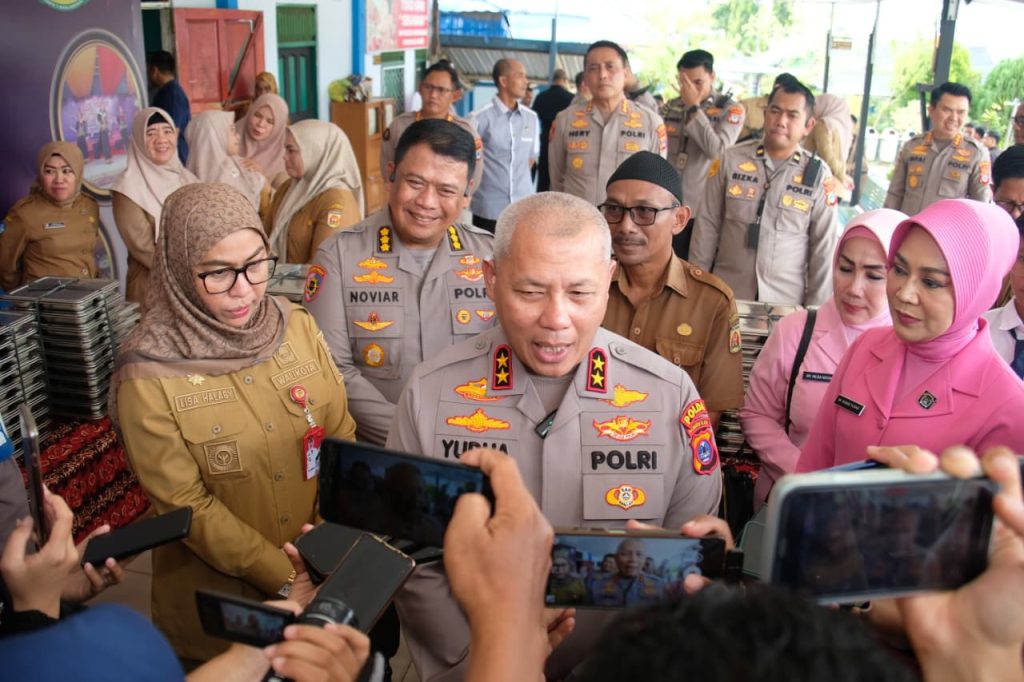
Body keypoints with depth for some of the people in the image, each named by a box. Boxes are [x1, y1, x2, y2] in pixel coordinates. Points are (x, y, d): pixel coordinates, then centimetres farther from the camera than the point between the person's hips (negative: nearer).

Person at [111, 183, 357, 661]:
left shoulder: (297, 326, -7)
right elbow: (188, 506, -15)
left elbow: (341, 438, -3)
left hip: (324, 575, 4)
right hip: (219, 595, -3)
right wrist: (285, 581, -16)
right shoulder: (149, 375, -17)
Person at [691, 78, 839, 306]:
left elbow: (824, 248, 0)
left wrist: (815, 309, 0)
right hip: (726, 295, 1)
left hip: (786, 302, 0)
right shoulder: (730, 160, -3)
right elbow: (707, 225, 2)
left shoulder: (819, 175, -4)